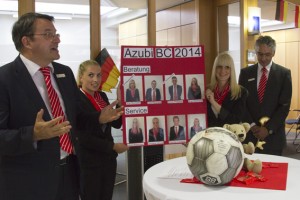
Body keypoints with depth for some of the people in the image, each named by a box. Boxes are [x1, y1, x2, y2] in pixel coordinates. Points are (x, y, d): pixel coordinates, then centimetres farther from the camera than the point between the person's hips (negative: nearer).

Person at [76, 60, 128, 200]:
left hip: (108, 158, 7)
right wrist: (113, 146, -14)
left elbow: (117, 124, 6)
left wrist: (120, 102, -7)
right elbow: (84, 138, -18)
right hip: (90, 161, -7)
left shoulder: (102, 96, 6)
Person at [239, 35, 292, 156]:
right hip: (249, 133, 1)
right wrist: (252, 125, -9)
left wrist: (269, 129, -11)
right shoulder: (245, 73, 5)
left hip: (274, 135, -1)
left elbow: (284, 105, -4)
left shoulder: (284, 73, 0)